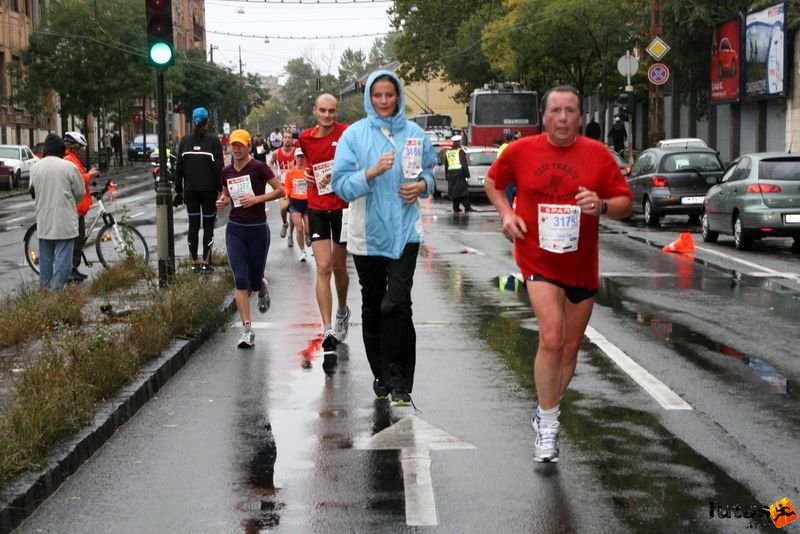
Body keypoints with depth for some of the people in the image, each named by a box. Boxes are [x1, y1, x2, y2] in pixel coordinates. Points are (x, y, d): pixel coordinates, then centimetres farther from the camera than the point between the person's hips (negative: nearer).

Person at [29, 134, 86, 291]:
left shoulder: (35, 167, 2)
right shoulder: (68, 166, -11)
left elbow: (32, 192, 12)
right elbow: (80, 192, -2)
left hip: (43, 220, 5)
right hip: (64, 219, -5)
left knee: (45, 256, 16)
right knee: (63, 256, -1)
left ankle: (44, 287, 23)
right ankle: (57, 288, -4)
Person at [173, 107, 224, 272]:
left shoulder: (184, 140, 3)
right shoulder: (213, 140, -6)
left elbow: (179, 166, 5)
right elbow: (219, 166, -8)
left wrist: (178, 189, 11)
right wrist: (221, 188, -2)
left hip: (190, 190, 3)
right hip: (209, 189, -3)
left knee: (193, 225, 9)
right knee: (208, 226, 4)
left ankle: (194, 262, 10)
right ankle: (206, 262, 2)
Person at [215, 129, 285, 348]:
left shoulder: (259, 168, -7)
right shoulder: (227, 171, 7)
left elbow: (280, 190, -8)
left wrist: (256, 199, -19)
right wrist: (222, 201, 0)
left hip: (258, 229, -3)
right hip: (235, 229, 3)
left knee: (254, 280, 5)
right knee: (240, 280, -7)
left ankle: (263, 288, 46)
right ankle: (247, 330, -6)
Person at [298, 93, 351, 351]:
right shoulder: (305, 138, 3)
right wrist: (307, 173, 4)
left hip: (343, 207, -1)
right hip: (317, 209, 2)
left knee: (339, 267, 13)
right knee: (323, 267, -8)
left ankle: (342, 310, 42)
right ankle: (327, 329, -11)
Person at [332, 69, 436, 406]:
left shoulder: (414, 133, 4)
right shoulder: (354, 135, -1)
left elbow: (430, 171, 17)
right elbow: (342, 184, -7)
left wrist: (422, 185, -6)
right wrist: (372, 171, -22)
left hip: (404, 230, -1)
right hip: (367, 233, 1)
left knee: (396, 304, -14)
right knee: (372, 307, 11)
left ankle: (399, 382, -5)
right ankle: (381, 375, 27)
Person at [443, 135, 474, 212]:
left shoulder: (447, 152, 14)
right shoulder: (460, 151, -4)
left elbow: (446, 165, 17)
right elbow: (465, 164, -9)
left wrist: (447, 176, 22)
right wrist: (467, 174, -6)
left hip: (450, 173, 5)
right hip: (460, 172, -5)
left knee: (453, 191, 8)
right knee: (463, 190, -5)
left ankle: (456, 207, 7)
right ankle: (467, 207, -9)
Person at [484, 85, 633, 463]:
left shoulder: (598, 155, -3)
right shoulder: (520, 151, -3)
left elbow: (625, 204, 1)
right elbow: (492, 181, 14)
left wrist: (603, 205, -21)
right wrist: (505, 212, -4)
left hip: (581, 265, 3)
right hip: (538, 260, -3)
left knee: (571, 346, 13)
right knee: (551, 337, -19)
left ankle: (547, 412, 36)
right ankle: (548, 425, -6)